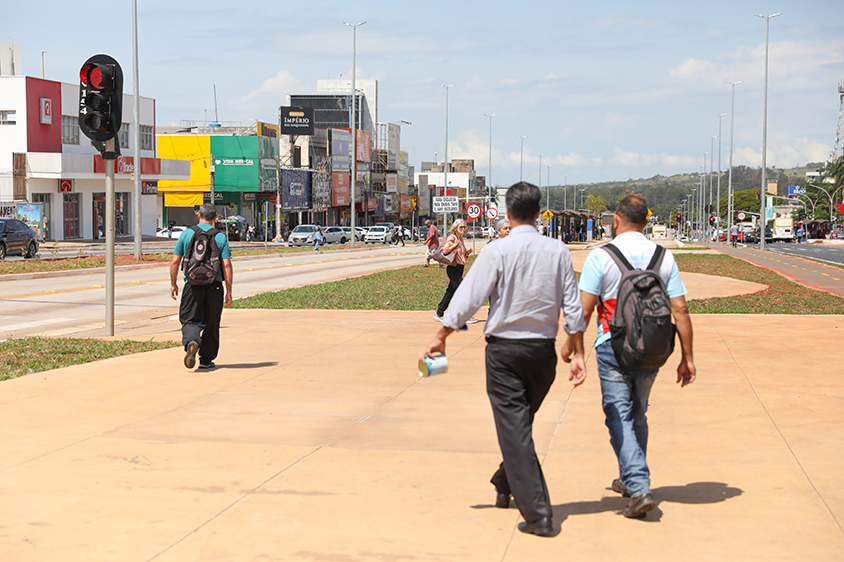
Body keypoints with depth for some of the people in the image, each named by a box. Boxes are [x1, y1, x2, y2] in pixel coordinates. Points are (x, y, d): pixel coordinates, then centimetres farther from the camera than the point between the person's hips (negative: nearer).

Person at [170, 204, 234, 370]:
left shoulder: (187, 233, 2)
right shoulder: (220, 237, 1)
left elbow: (175, 261, 3)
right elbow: (226, 265, -4)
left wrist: (173, 284, 15)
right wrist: (229, 292, 0)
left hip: (192, 284, 0)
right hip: (214, 285, 0)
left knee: (190, 319, 6)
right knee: (211, 324, 12)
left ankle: (191, 341, -25)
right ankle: (206, 360, 16)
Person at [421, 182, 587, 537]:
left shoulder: (498, 251, -10)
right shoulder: (557, 251, -1)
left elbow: (468, 298, -10)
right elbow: (573, 306, 0)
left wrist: (440, 338, -1)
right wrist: (578, 353, 6)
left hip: (505, 350, -4)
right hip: (543, 351, 4)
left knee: (515, 429, -1)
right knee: (522, 422, 22)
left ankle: (537, 514, -7)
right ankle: (505, 486, 40)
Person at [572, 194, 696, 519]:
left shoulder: (600, 256, -8)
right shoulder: (664, 257, 3)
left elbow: (584, 309, -10)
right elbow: (680, 310, 1)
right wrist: (687, 357, 5)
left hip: (614, 347, -4)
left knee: (619, 416, -2)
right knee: (637, 416, 20)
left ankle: (639, 487, -15)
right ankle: (630, 480, 33)